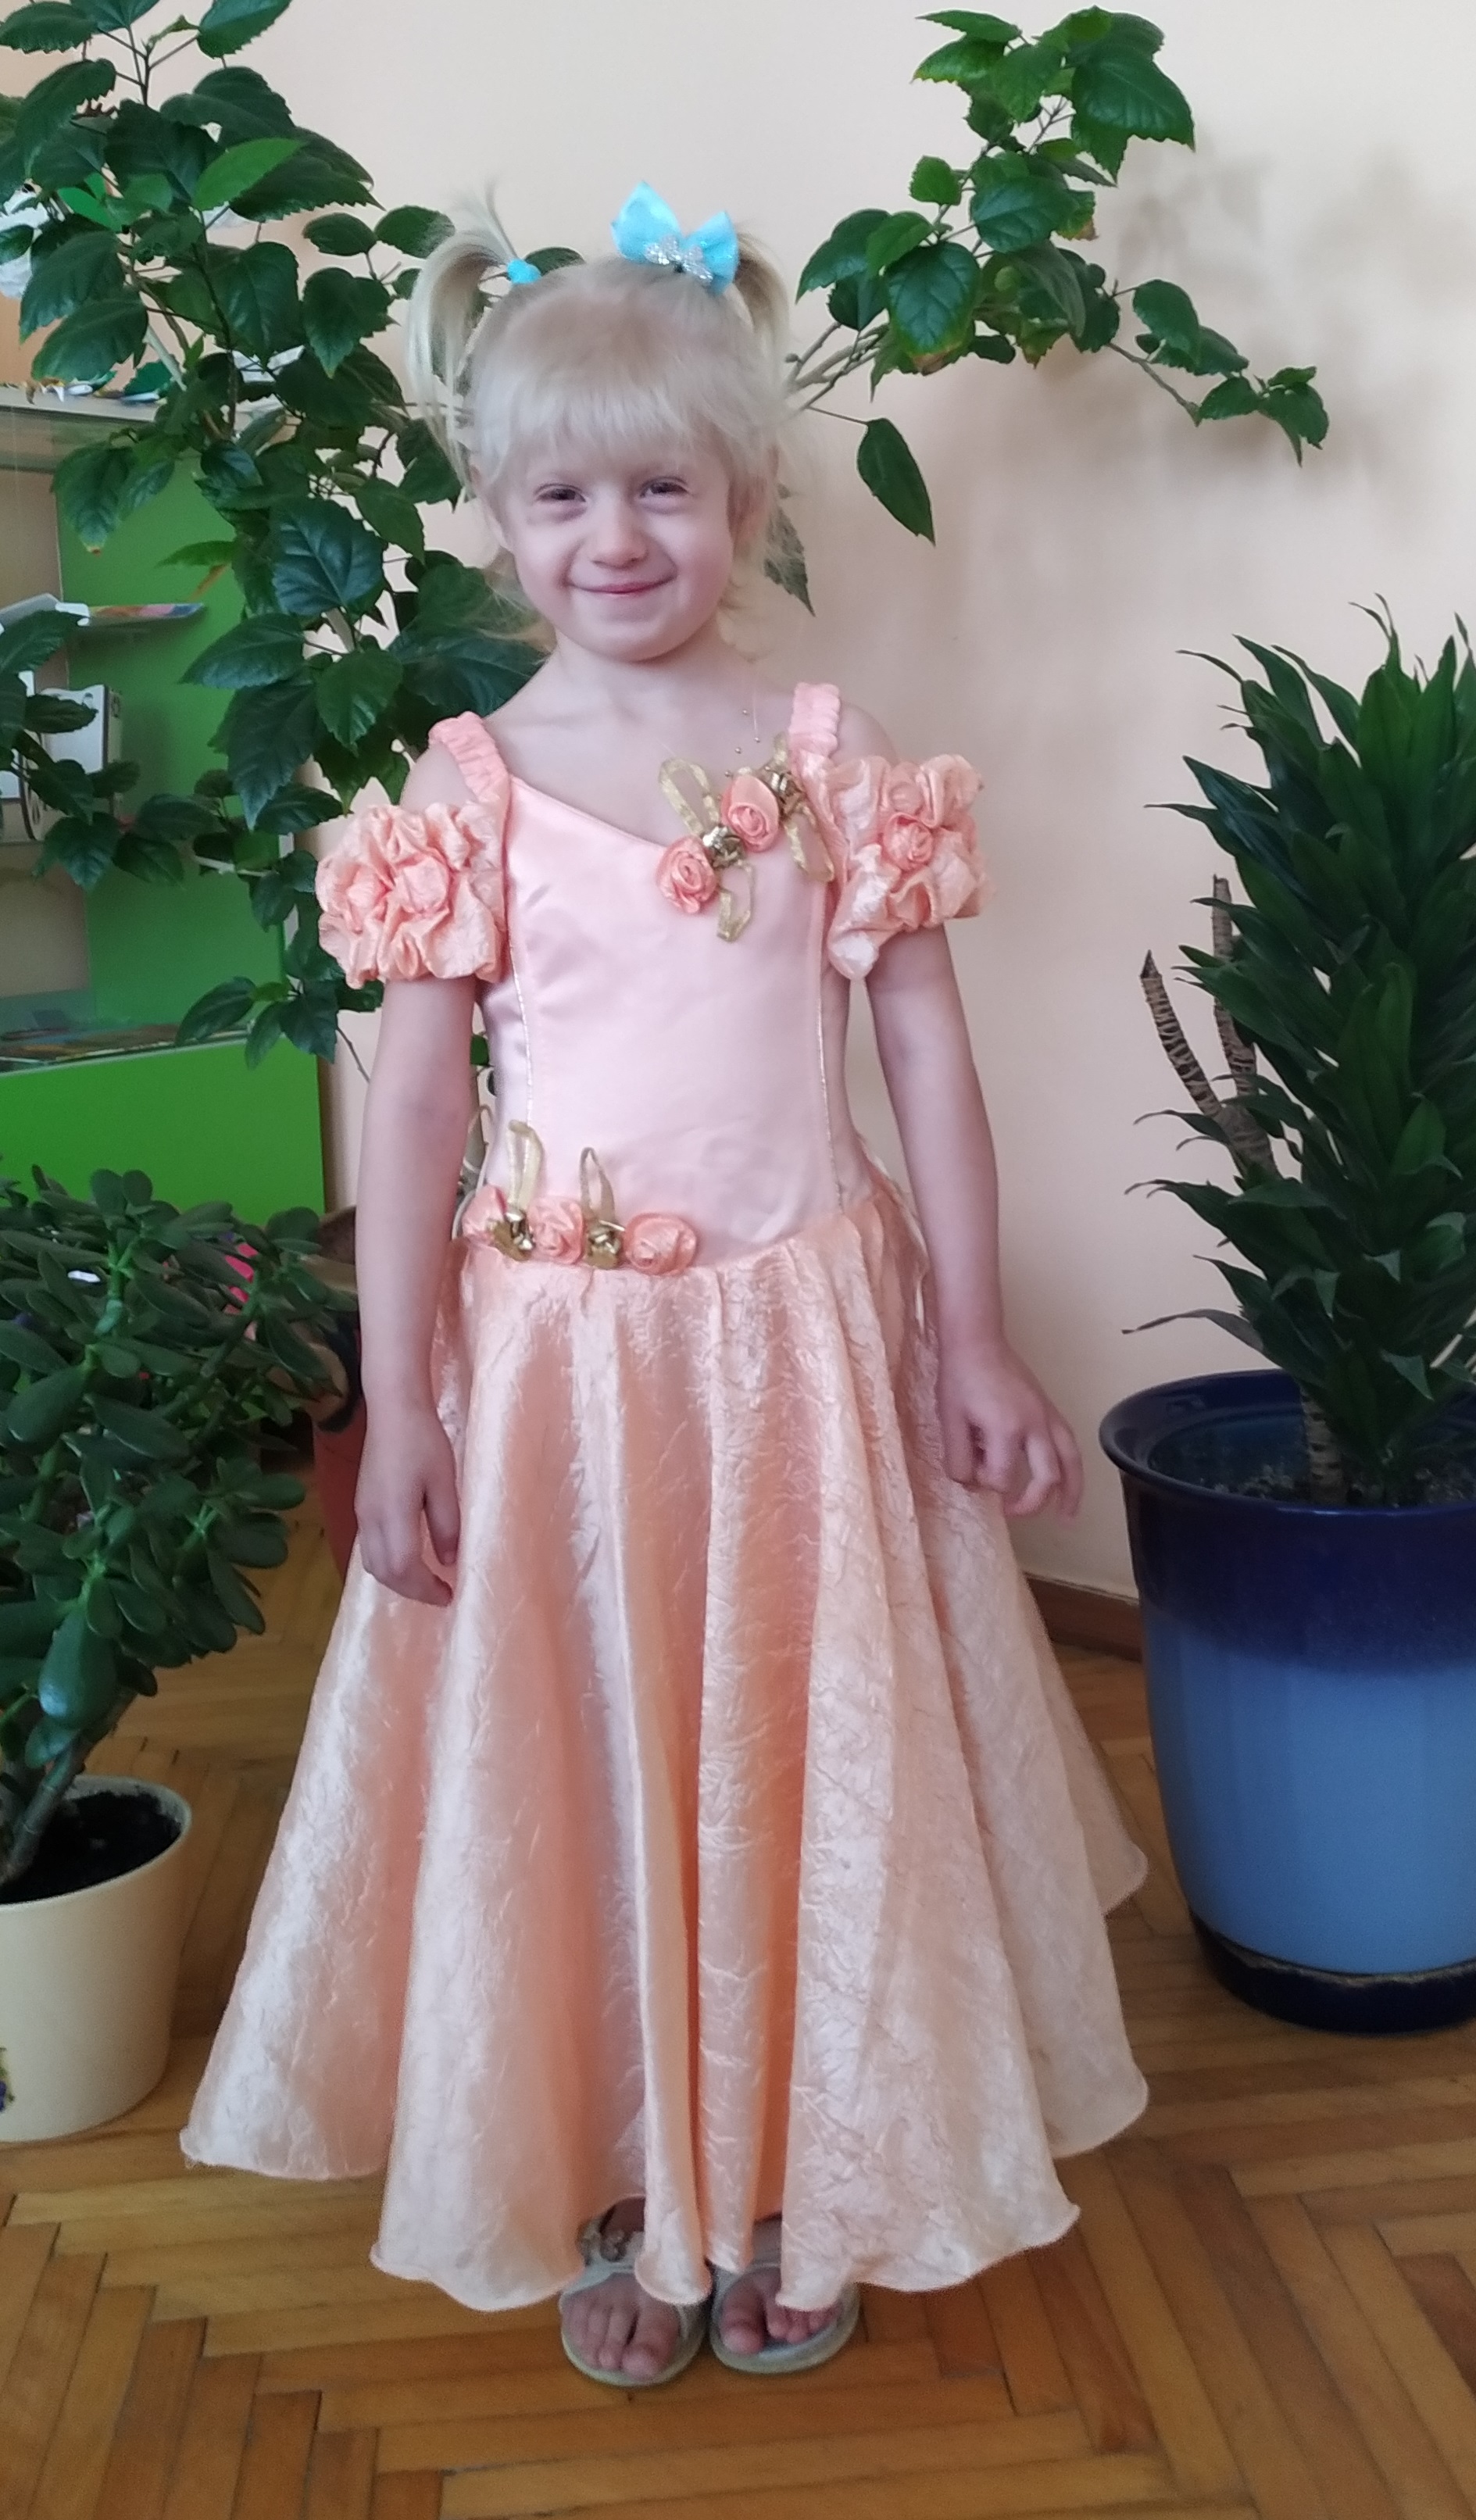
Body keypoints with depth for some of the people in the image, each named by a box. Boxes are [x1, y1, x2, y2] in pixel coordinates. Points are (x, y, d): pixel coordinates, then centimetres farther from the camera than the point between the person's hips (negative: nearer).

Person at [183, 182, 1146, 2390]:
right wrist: (402, 1406, -6)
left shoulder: (831, 765, -1)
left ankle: (795, 2184, 34)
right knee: (580, 1781, 11)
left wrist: (973, 1338, -3)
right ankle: (621, 2194, 33)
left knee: (809, 1769, 12)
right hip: (558, 1355, 0)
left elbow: (928, 1049, 1)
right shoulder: (466, 796, -3)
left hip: (801, 1336, 1)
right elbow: (412, 1107, -3)